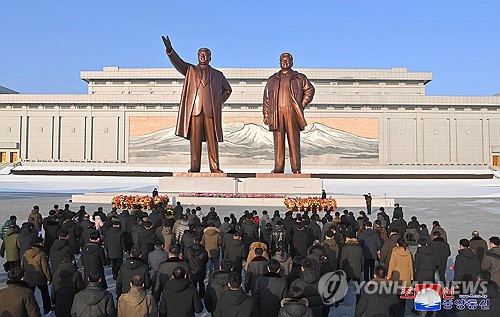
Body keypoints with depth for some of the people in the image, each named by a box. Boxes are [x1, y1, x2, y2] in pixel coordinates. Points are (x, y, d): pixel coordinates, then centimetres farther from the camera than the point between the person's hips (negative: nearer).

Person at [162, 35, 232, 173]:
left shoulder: (217, 75, 20)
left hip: (211, 110, 1)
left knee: (212, 139, -3)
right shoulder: (190, 70, 18)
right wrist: (170, 49, -17)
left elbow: (227, 90, 29)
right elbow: (177, 62, 2)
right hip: (194, 109, 0)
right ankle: (195, 167, -1)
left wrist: (219, 102, 13)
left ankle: (215, 167, -1)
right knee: (195, 139, -3)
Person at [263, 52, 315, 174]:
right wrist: (266, 115, 8)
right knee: (278, 141, 0)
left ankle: (296, 169, -2)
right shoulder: (272, 79, 20)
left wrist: (302, 105, 3)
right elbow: (266, 98, 17)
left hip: (292, 113, -2)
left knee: (294, 140, -4)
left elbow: (310, 90, 13)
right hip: (277, 113, 2)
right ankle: (278, 168, 3)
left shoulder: (299, 78, 14)